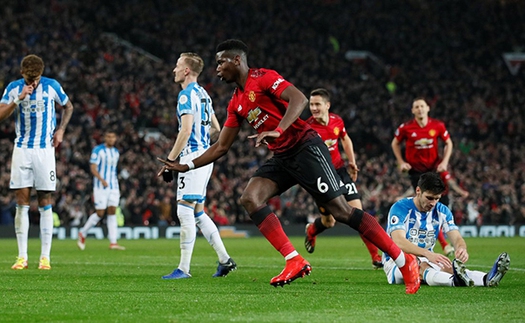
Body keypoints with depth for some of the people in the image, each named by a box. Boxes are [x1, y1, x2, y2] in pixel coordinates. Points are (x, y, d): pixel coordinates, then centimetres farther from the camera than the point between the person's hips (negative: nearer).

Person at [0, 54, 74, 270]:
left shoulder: (52, 86, -3)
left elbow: (68, 107, 14)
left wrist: (60, 130, 0)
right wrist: (19, 98, -22)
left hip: (45, 149, -1)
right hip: (22, 149, 1)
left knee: (45, 203, -1)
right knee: (22, 202, -3)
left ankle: (45, 257, 0)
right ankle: (22, 256, 0)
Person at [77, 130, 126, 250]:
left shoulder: (116, 152, 14)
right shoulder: (98, 150, -7)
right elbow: (93, 168, -12)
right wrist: (102, 180, -27)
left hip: (113, 186, 6)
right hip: (101, 186, -6)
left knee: (112, 212, -2)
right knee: (100, 213, -6)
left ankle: (113, 242, -6)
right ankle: (83, 233, 14)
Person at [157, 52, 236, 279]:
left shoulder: (187, 94, -12)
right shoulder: (203, 94, 17)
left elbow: (186, 129, -21)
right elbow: (216, 128, 25)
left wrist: (170, 161, -20)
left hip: (193, 157, -10)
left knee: (184, 211, -9)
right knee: (198, 212, 14)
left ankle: (183, 268, -10)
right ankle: (225, 260, 13)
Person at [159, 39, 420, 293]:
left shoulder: (263, 78, -8)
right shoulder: (236, 103, 16)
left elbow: (299, 99, -23)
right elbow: (221, 146, 21)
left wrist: (278, 130, -35)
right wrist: (186, 166, 14)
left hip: (305, 149, -8)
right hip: (282, 158, 8)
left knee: (340, 210, -12)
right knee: (250, 199, -13)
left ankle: (404, 261, -6)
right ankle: (294, 261, -17)